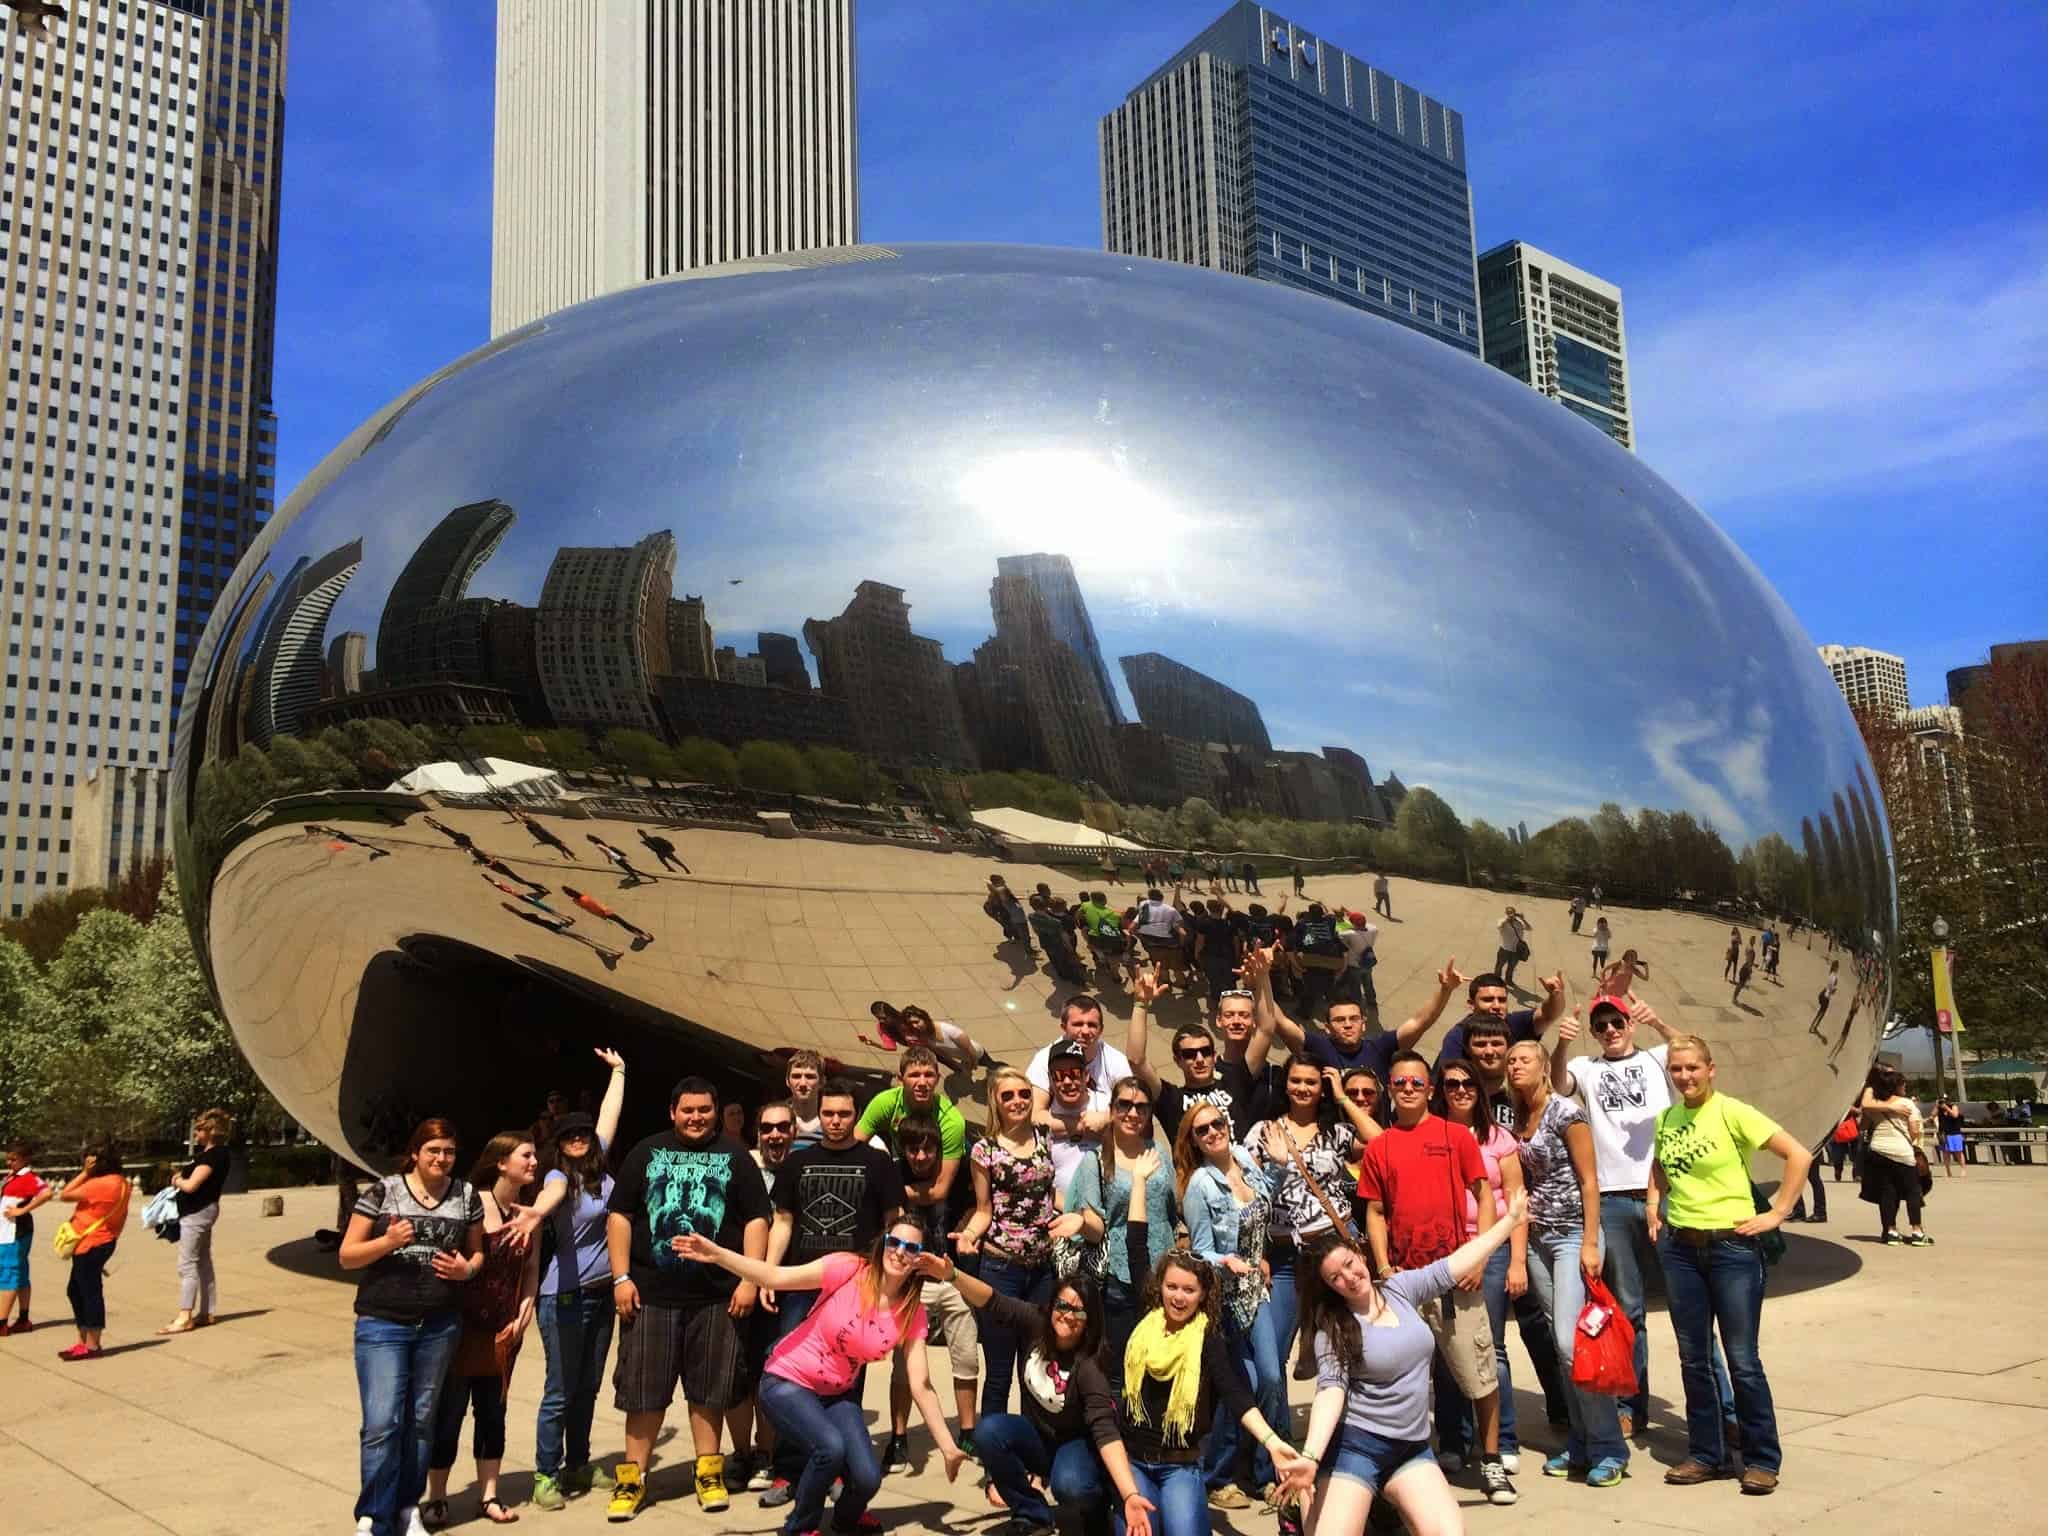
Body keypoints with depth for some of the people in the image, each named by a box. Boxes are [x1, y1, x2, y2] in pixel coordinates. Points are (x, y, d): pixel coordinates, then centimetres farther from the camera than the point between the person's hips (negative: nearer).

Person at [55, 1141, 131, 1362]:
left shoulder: (99, 1184, -22)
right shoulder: (120, 1181, 8)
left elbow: (64, 1195, -15)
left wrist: (84, 1173, -10)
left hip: (90, 1245, -10)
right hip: (101, 1242, 10)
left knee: (90, 1293, -4)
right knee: (75, 1291, 18)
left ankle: (92, 1346, 1)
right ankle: (84, 1341, 23)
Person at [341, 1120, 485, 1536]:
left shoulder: (466, 1196, 5)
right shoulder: (382, 1193, -5)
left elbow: (477, 1252, 15)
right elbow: (346, 1256, -3)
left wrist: (466, 1269, -8)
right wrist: (388, 1241, -20)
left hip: (440, 1326, 3)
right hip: (382, 1323, -3)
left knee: (421, 1420, 11)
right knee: (382, 1423, -7)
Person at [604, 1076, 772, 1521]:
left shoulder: (735, 1158, 5)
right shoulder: (646, 1153, 5)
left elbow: (756, 1220, 2)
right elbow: (619, 1216, 4)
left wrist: (749, 1280, -6)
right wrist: (621, 1277, -4)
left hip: (715, 1295, 0)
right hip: (651, 1292, 0)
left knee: (708, 1388, 8)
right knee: (644, 1388, 5)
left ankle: (708, 1472, 21)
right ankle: (633, 1478, 17)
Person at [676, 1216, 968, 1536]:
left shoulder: (912, 1312, -9)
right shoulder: (849, 1269, -22)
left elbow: (921, 1387, -7)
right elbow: (776, 1277, -26)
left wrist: (948, 1447, -11)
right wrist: (716, 1254, -38)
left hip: (839, 1394, 4)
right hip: (788, 1383, -4)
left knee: (867, 1479, -16)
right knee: (831, 1447, -30)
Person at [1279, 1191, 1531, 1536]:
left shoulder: (1400, 1288, 4)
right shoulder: (1332, 1328, -9)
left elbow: (1454, 1265, 8)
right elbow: (1331, 1388, -19)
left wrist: (1511, 1219, 10)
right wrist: (1310, 1456, -33)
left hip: (1412, 1447, 4)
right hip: (1355, 1445, -4)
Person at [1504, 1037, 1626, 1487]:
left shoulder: (1565, 1111, -10)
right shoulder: (1518, 1120, 10)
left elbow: (1589, 1181, -12)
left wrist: (1590, 1244, -16)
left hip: (1572, 1234, -7)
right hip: (1537, 1238, 7)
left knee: (1572, 1341, -13)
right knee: (1560, 1344, 8)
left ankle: (1608, 1449, -1)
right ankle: (1581, 1444, 16)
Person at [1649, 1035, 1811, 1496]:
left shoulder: (1732, 1112, -11)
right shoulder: (1665, 1119, 6)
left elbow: (1799, 1155, -14)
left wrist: (1777, 1213, -13)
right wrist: (1655, 1202, 11)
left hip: (1732, 1246, -5)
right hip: (1680, 1247, 5)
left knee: (1742, 1360, 0)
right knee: (1693, 1358, 10)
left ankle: (1762, 1460, 15)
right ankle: (1705, 1453, 22)